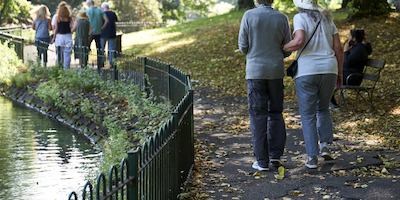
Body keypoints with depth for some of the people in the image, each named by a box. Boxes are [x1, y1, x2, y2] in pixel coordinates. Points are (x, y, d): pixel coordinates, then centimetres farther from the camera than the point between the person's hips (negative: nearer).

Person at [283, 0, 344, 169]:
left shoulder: (300, 18, -2)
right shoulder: (327, 19, 13)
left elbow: (299, 42, -19)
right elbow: (338, 49, 9)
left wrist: (281, 48, -1)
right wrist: (339, 73, 17)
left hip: (307, 72, -4)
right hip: (329, 71, 4)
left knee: (308, 115, 7)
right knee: (323, 109, 26)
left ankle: (312, 158, 2)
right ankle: (324, 146, 10)